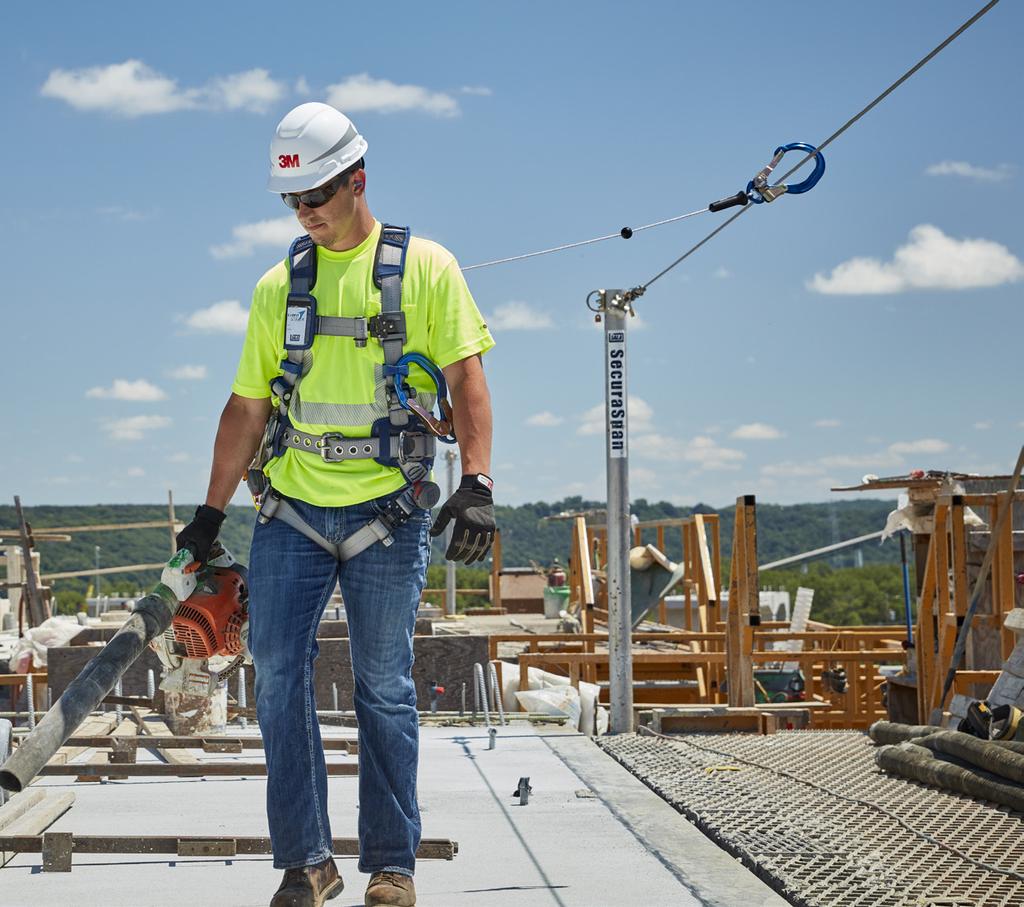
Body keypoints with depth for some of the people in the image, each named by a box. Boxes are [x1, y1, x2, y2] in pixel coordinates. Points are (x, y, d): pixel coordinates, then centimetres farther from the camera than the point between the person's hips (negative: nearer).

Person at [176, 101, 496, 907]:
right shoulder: (280, 287, 10)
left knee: (385, 690, 3)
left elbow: (466, 380, -3)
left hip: (386, 516, -3)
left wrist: (477, 484, -15)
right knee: (278, 678, -3)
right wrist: (212, 512, 12)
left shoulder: (425, 268, 1)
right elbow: (247, 407, 14)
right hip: (291, 513, 3)